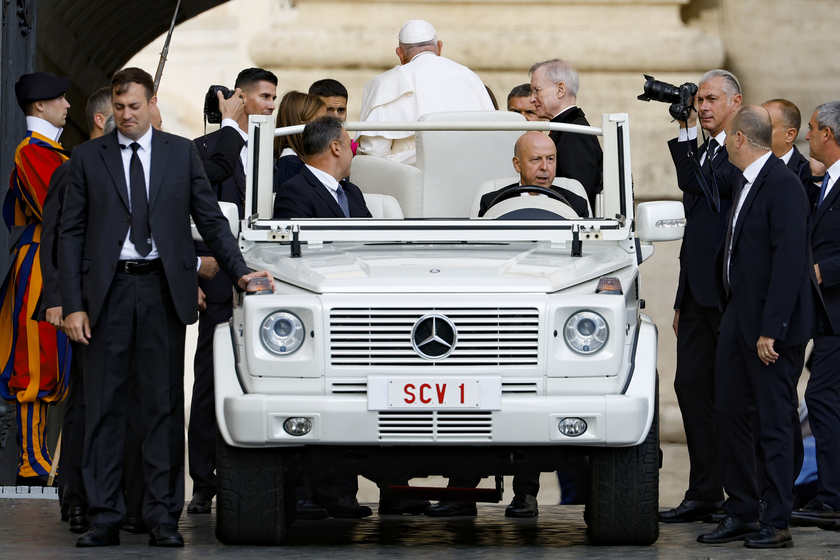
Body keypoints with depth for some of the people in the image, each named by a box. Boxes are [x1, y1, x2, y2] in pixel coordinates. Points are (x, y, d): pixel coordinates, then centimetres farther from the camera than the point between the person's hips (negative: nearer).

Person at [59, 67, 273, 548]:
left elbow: (210, 218, 11)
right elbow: (71, 234, 5)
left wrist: (239, 271, 1)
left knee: (164, 405, 1)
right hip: (109, 291, 0)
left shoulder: (182, 153, 9)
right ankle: (105, 518, 5)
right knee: (105, 405, 1)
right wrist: (73, 304, -2)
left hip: (164, 291, 0)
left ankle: (163, 517, 5)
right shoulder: (89, 158, 7)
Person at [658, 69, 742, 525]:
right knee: (691, 385, 6)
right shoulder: (702, 152, 19)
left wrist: (684, 137, -17)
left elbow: (702, 189, -24)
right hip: (698, 291, 9)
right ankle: (704, 493, 10)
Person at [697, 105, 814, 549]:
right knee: (730, 414, 12)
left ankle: (776, 524, 2)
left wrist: (771, 330, -23)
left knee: (774, 424, -3)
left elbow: (790, 261, -21)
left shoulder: (783, 186, -16)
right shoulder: (745, 184, 14)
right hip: (737, 319, 9)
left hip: (771, 327, -9)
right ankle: (741, 513, 20)